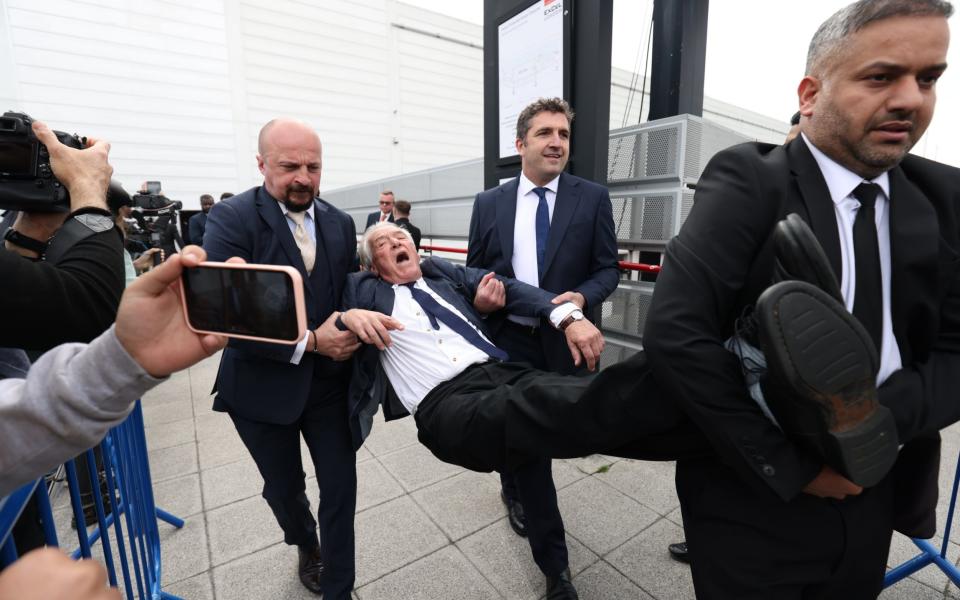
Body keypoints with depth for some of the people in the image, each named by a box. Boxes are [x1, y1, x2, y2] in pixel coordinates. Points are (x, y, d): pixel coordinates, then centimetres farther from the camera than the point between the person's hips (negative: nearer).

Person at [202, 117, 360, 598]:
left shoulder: (340, 223, 1)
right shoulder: (230, 218, -13)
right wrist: (309, 341, -24)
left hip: (330, 380, 3)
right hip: (263, 384, -2)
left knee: (341, 488, 9)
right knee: (284, 489, 21)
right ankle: (307, 546, 55)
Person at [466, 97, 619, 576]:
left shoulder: (593, 198, -3)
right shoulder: (488, 203, 1)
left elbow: (608, 269, -2)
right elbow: (474, 271, 5)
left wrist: (583, 296, -22)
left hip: (564, 340, 0)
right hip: (508, 339, 1)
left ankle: (514, 489, 55)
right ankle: (552, 551, 33)